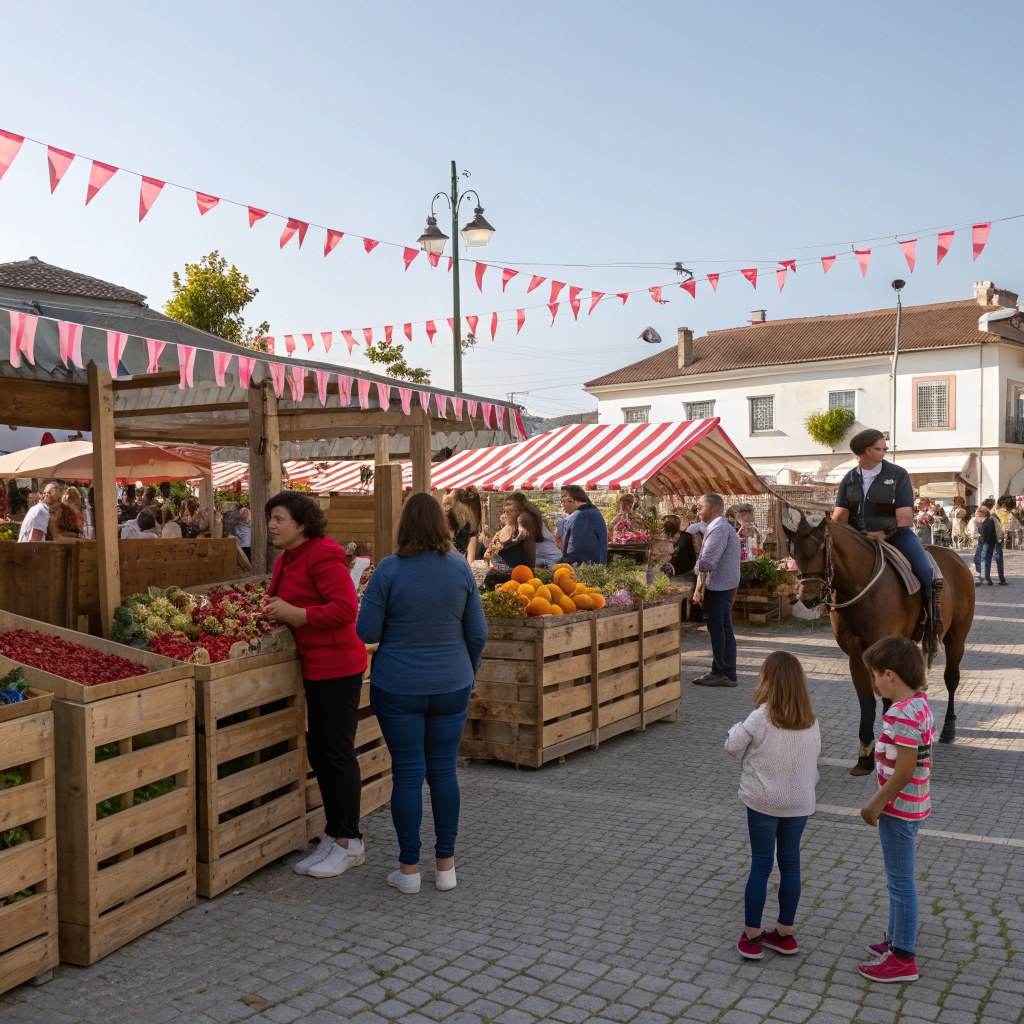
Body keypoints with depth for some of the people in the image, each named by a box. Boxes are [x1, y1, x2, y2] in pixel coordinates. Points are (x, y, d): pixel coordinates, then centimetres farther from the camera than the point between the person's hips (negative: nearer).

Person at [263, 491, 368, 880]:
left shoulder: (322, 556, -16)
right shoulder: (286, 560, 14)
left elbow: (346, 609, -24)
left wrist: (295, 614, -21)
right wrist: (272, 610, 8)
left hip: (337, 668, -10)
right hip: (314, 668, 10)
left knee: (337, 752, -2)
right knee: (318, 752, 14)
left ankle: (349, 843, 10)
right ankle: (333, 836, 26)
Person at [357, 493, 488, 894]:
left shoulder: (389, 569, -12)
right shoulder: (461, 567, -2)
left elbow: (366, 632, -9)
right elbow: (477, 633, 3)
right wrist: (467, 672, 17)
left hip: (399, 689, -2)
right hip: (451, 686, 3)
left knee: (407, 774, 6)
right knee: (444, 770, 11)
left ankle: (409, 869, 16)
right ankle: (445, 866, 20)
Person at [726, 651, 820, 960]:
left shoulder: (761, 718, -18)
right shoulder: (810, 721, -4)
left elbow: (732, 746, -9)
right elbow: (815, 751, 6)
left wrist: (737, 728, 10)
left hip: (764, 802, -4)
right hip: (800, 803, 4)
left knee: (761, 866, 4)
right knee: (790, 864, 14)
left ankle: (751, 936, 12)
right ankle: (785, 933, 25)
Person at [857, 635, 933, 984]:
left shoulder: (901, 715, -26)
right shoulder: (920, 705, 4)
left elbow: (904, 771, -26)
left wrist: (875, 804, -17)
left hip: (899, 807, -10)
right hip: (914, 805, 10)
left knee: (900, 882, 2)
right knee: (898, 878, 23)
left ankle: (902, 959, 13)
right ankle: (897, 938, 38)